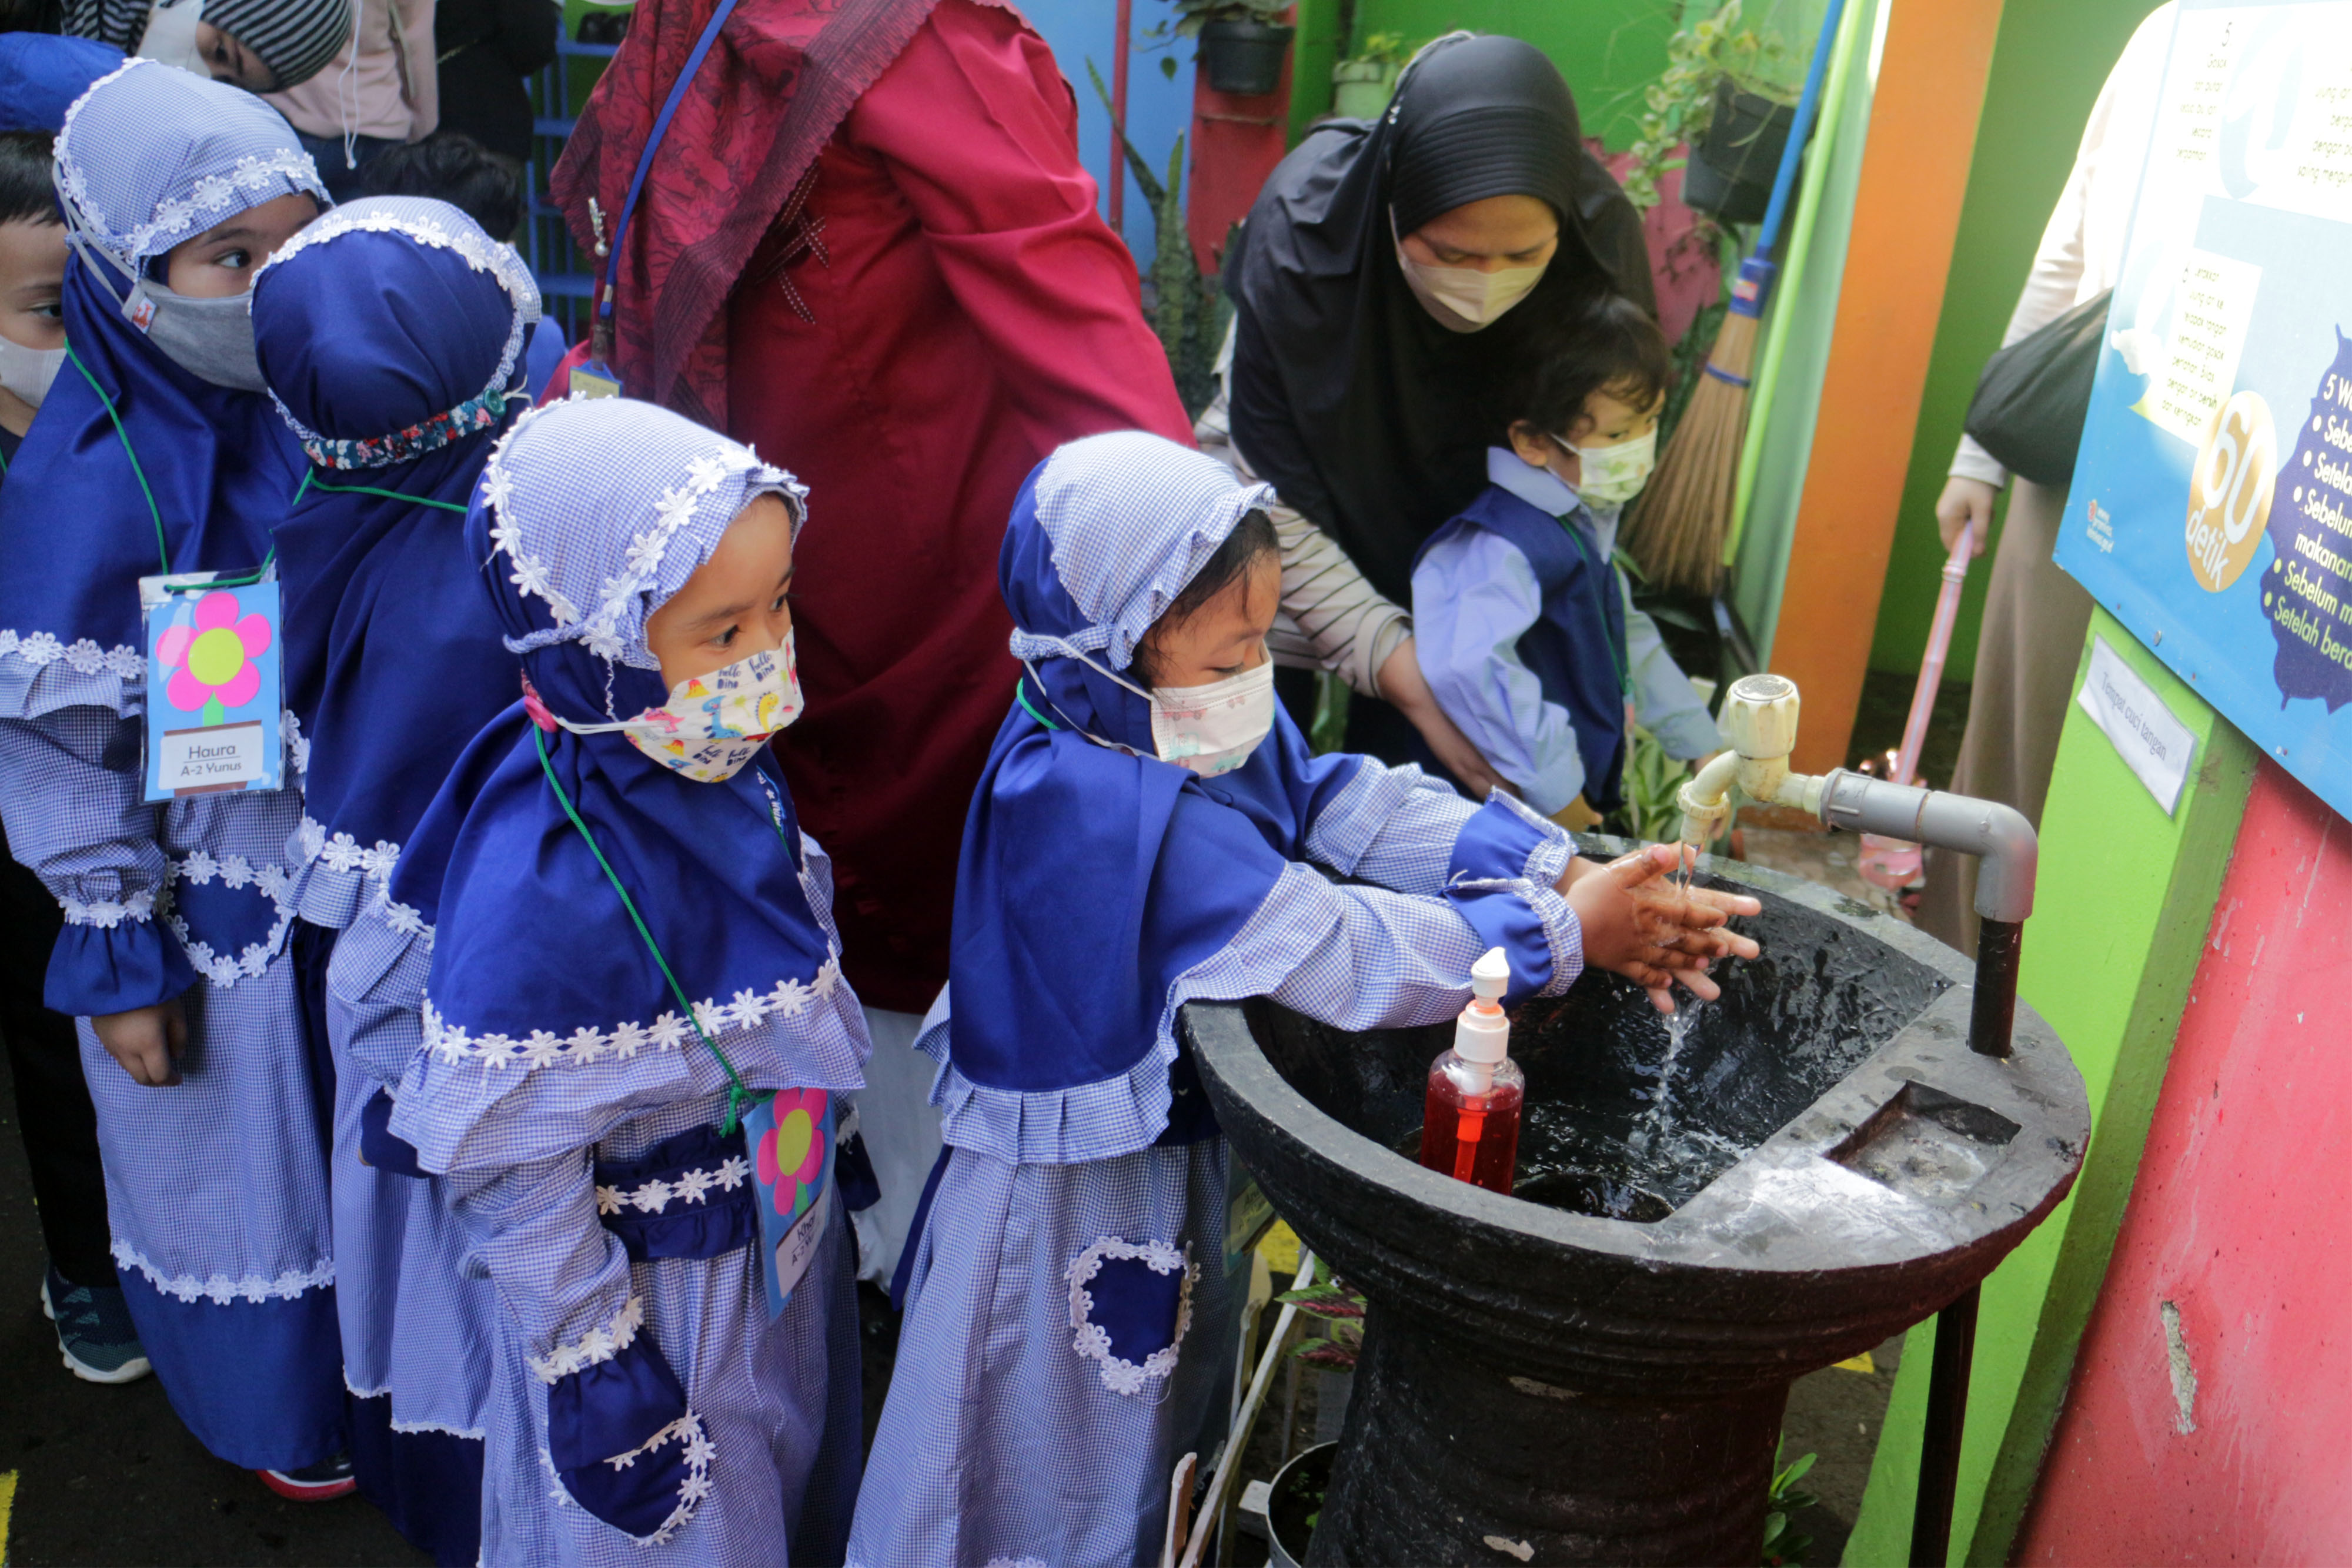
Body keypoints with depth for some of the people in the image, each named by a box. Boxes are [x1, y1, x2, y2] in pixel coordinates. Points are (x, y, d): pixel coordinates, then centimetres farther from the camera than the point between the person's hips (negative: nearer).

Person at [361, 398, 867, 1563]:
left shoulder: (717, 767, -12)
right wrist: (593, 1374, -16)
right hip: (652, 1287, -7)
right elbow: (510, 1168, -25)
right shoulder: (542, 889, -36)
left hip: (783, 1227, 7)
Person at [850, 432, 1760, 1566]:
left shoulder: (1185, 733, -8)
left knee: (1161, 1411, 29)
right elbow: (1341, 955, -32)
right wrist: (1566, 936, -24)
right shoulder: (1100, 812, -34)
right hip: (1083, 1191, -8)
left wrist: (1574, 877, -20)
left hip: (1173, 1127, 9)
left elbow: (1352, 803, -10)